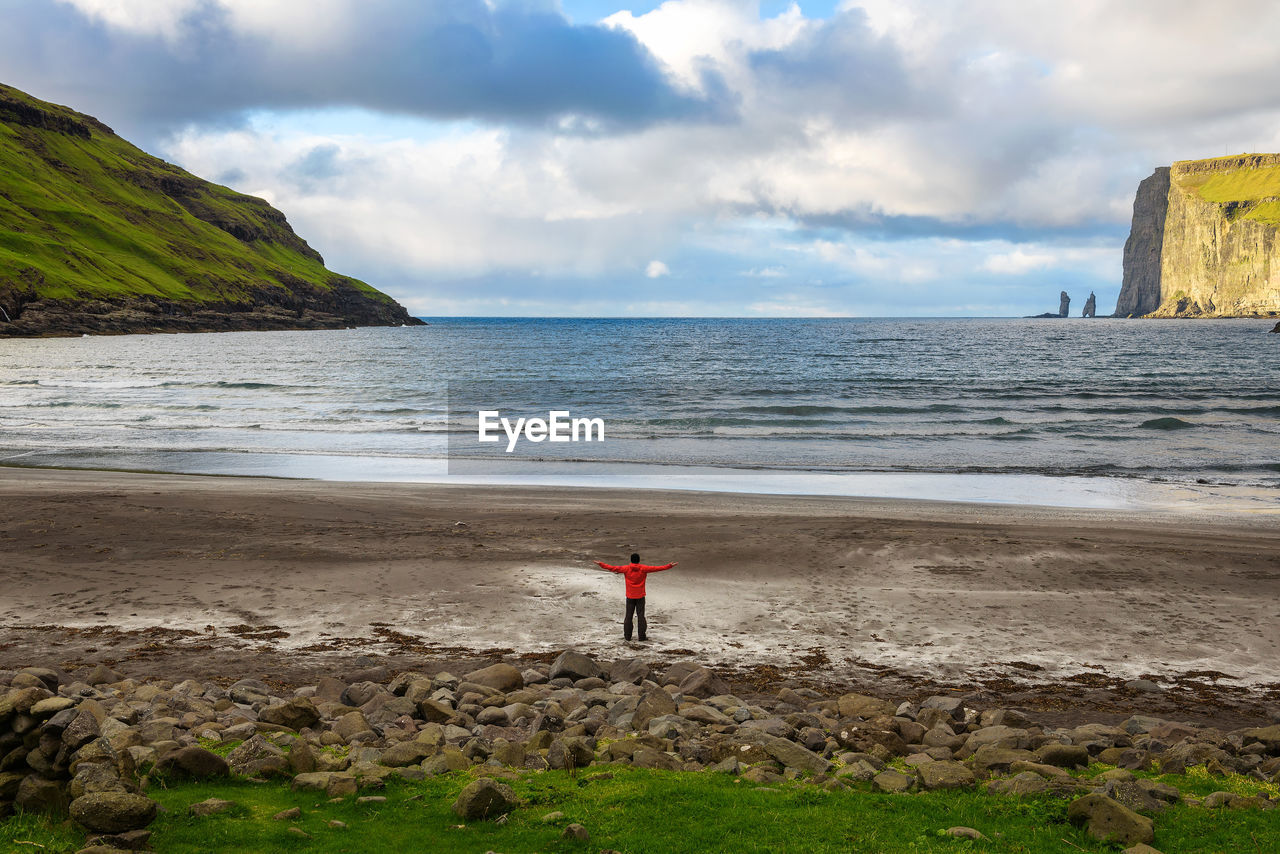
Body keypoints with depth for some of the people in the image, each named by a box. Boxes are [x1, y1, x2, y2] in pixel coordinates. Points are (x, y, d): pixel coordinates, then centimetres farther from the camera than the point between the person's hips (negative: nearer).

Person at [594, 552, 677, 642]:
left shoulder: (626, 569, -5)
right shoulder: (643, 569, -6)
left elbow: (613, 568, -3)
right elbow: (656, 568, -9)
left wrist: (601, 564, 5)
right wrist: (669, 566, -6)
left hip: (630, 597, 0)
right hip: (640, 597, 0)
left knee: (628, 616, 7)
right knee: (641, 616, 3)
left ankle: (627, 636, 8)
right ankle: (642, 636, 1)